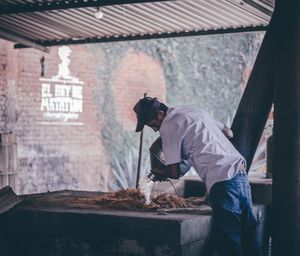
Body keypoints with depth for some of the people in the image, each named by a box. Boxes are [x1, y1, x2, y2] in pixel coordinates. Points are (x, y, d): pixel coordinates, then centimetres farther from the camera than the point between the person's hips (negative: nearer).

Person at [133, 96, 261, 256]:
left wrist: (158, 172, 16)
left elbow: (175, 173, -4)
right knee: (248, 235, 14)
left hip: (222, 182, -8)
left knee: (227, 241, -3)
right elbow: (228, 133, 23)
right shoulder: (193, 111, 19)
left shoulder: (168, 127, -4)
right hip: (241, 173, 9)